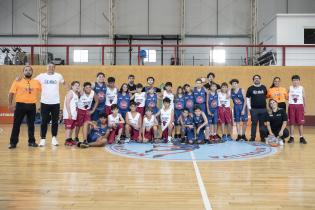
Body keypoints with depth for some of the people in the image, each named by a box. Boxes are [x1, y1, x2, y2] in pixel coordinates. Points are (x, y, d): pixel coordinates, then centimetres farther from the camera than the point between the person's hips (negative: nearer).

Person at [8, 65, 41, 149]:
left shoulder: (36, 82, 7)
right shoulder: (17, 82, 1)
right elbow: (11, 93, -1)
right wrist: (10, 104, -6)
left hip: (32, 105, 2)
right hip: (20, 105, -2)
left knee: (31, 125, 10)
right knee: (16, 125, 1)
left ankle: (32, 141, 20)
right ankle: (13, 142, 9)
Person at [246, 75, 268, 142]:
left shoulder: (264, 87, 8)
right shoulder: (250, 88, 2)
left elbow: (266, 96, 15)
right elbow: (247, 98, 3)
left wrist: (267, 106, 8)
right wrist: (249, 107, -3)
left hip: (263, 109, 2)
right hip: (254, 109, -1)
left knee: (262, 124, 7)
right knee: (254, 123, 2)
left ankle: (262, 137, 15)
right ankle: (252, 137, 8)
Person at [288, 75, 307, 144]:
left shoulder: (301, 88, 5)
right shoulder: (290, 88, 6)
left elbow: (304, 98, 7)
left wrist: (305, 108, 5)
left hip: (299, 106, 0)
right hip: (291, 105, 0)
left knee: (300, 122, 0)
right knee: (291, 122, 2)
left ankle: (301, 137, 6)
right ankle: (291, 137, 8)